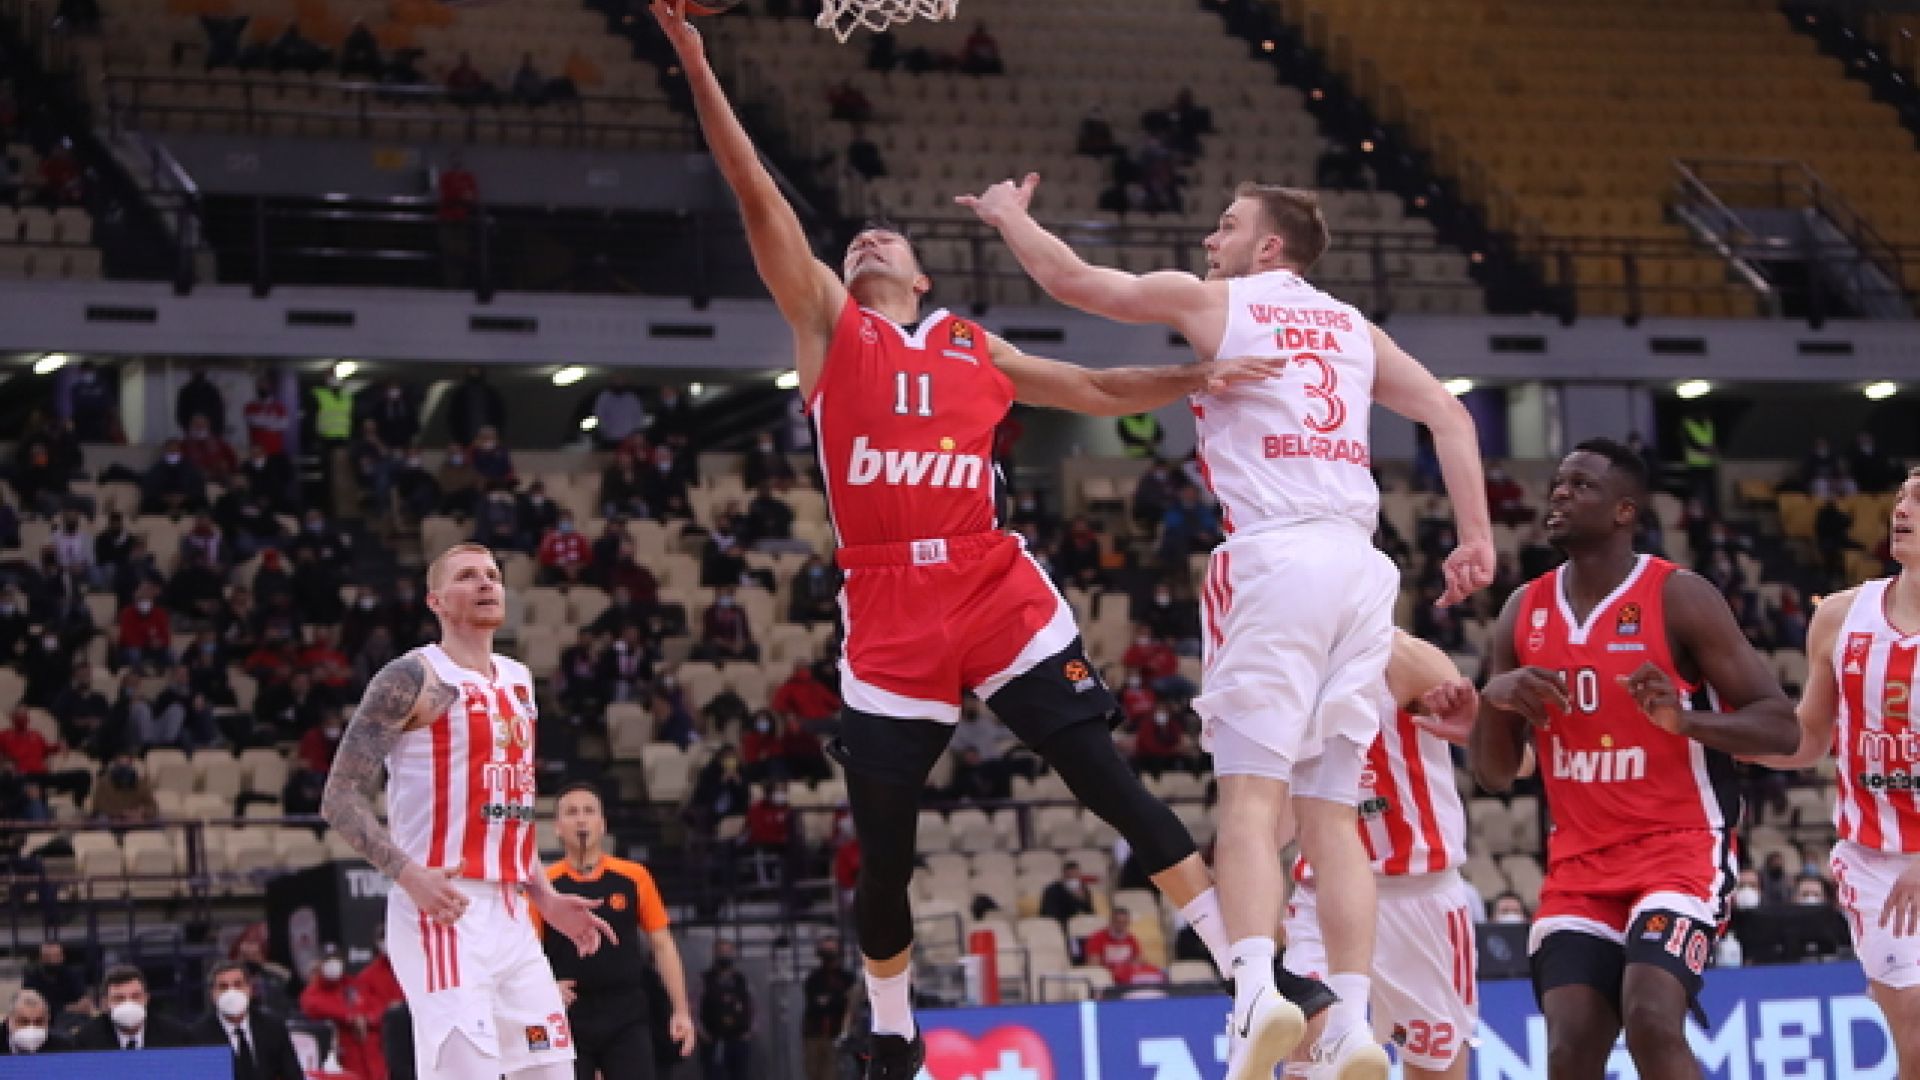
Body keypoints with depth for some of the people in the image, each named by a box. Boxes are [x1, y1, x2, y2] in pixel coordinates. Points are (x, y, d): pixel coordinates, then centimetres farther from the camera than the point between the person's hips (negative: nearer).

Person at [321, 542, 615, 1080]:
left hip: (510, 915, 8)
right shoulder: (412, 678, -7)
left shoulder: (519, 681, 18)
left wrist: (546, 899, 18)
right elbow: (340, 797, -11)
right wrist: (409, 874, -23)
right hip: (442, 913, -8)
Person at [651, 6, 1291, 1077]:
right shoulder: (828, 323, 10)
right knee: (884, 857, 5)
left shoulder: (974, 347, 17)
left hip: (1001, 599, 1)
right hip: (889, 619, 0)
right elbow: (758, 194, 2)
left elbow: (1095, 390, 24)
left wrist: (1195, 377, 6)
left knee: (1114, 785, -7)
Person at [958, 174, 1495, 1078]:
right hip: (1359, 563, 5)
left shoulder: (1212, 302, 8)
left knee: (1251, 796, -12)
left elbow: (1067, 277, 11)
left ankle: (1257, 994, -31)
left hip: (1274, 557, -5)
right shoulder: (1351, 326, 23)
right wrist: (1477, 538, 11)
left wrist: (1006, 214, 29)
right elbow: (1448, 413, 14)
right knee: (1331, 811, 6)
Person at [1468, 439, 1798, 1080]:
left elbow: (1782, 730, -9)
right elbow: (1493, 775, 12)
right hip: (1579, 863, 5)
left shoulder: (1679, 598, -7)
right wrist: (1494, 699, -9)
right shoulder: (1524, 613, 8)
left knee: (1651, 1022, -25)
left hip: (1679, 846, -5)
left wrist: (1684, 720, -27)